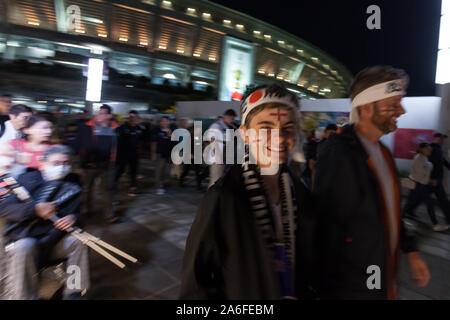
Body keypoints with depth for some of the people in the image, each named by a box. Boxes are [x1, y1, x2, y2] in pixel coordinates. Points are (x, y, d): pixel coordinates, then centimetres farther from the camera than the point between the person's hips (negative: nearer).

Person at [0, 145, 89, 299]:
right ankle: (24, 297, -16)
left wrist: (73, 219, -21)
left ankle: (75, 292, -9)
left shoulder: (71, 187, 5)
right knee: (23, 247, -34)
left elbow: (75, 213, 5)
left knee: (77, 240, -22)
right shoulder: (27, 179, -2)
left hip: (53, 242, 3)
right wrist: (35, 209, -25)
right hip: (24, 239, -2)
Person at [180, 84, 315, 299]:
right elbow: (196, 278, -20)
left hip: (294, 293, 4)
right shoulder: (223, 197, -27)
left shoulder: (299, 194, -10)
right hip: (239, 294, -4)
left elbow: (305, 263, 2)